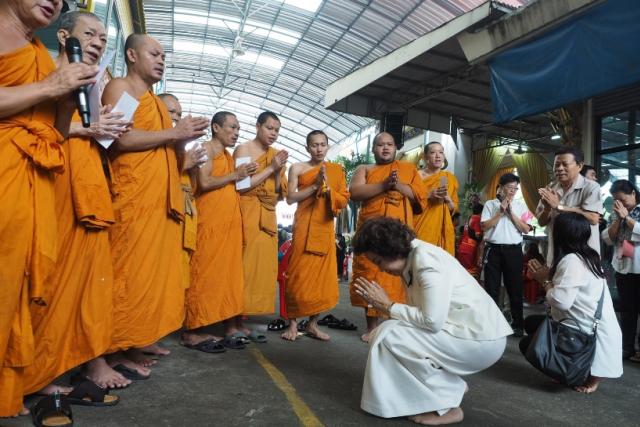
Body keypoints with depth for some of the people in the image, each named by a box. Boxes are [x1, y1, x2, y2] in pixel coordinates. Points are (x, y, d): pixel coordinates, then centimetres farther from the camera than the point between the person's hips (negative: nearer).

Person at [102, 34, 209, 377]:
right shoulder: (119, 87, 1)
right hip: (134, 197, -8)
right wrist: (174, 133, -10)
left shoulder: (155, 101, 27)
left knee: (153, 271, 6)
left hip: (160, 199, 8)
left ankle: (131, 345, 14)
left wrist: (184, 138, 12)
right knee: (129, 271, -9)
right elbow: (120, 138, -15)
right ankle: (115, 351, 0)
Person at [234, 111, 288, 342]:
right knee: (245, 266, -9)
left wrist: (279, 171, -4)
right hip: (248, 215, -6)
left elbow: (280, 193, 13)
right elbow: (241, 185, -12)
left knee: (263, 267, 3)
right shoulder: (243, 149, -1)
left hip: (268, 217, 6)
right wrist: (270, 168, -11)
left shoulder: (276, 154, 15)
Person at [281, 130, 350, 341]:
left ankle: (312, 324, 14)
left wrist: (327, 188, -11)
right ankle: (293, 324, 6)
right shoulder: (297, 168, 5)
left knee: (323, 277, 2)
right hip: (304, 227, -2)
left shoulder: (336, 170, 11)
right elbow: (290, 198, -4)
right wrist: (315, 186, -12)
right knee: (298, 276, -5)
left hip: (325, 228, 3)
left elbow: (344, 200, 6)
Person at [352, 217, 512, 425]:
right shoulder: (410, 260, 7)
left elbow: (432, 321, -24)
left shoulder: (426, 260, -21)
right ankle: (452, 385, 18)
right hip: (469, 330, 10)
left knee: (389, 335, -16)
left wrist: (387, 306, -14)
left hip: (481, 338, -9)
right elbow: (421, 315, 5)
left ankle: (445, 406, -3)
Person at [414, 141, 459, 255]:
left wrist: (448, 199, -6)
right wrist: (428, 195, -15)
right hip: (420, 227, -3)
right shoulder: (418, 175, 1)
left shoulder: (450, 178, 11)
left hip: (442, 228, 3)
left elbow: (454, 209, 13)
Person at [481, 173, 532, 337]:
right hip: (493, 249, -1)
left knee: (515, 287, 6)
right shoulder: (490, 204, 4)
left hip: (513, 250, 1)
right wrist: (500, 212, -10)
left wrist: (511, 213, -8)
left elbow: (526, 229, -1)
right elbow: (484, 226, -6)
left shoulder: (520, 206, 7)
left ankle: (518, 324, 16)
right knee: (491, 287, 5)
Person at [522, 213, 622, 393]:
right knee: (531, 322, 17)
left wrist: (546, 281, -12)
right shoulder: (585, 257, 8)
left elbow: (561, 301, -29)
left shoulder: (572, 260, -22)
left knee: (527, 344, 2)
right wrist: (547, 275, 8)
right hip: (584, 327, 10)